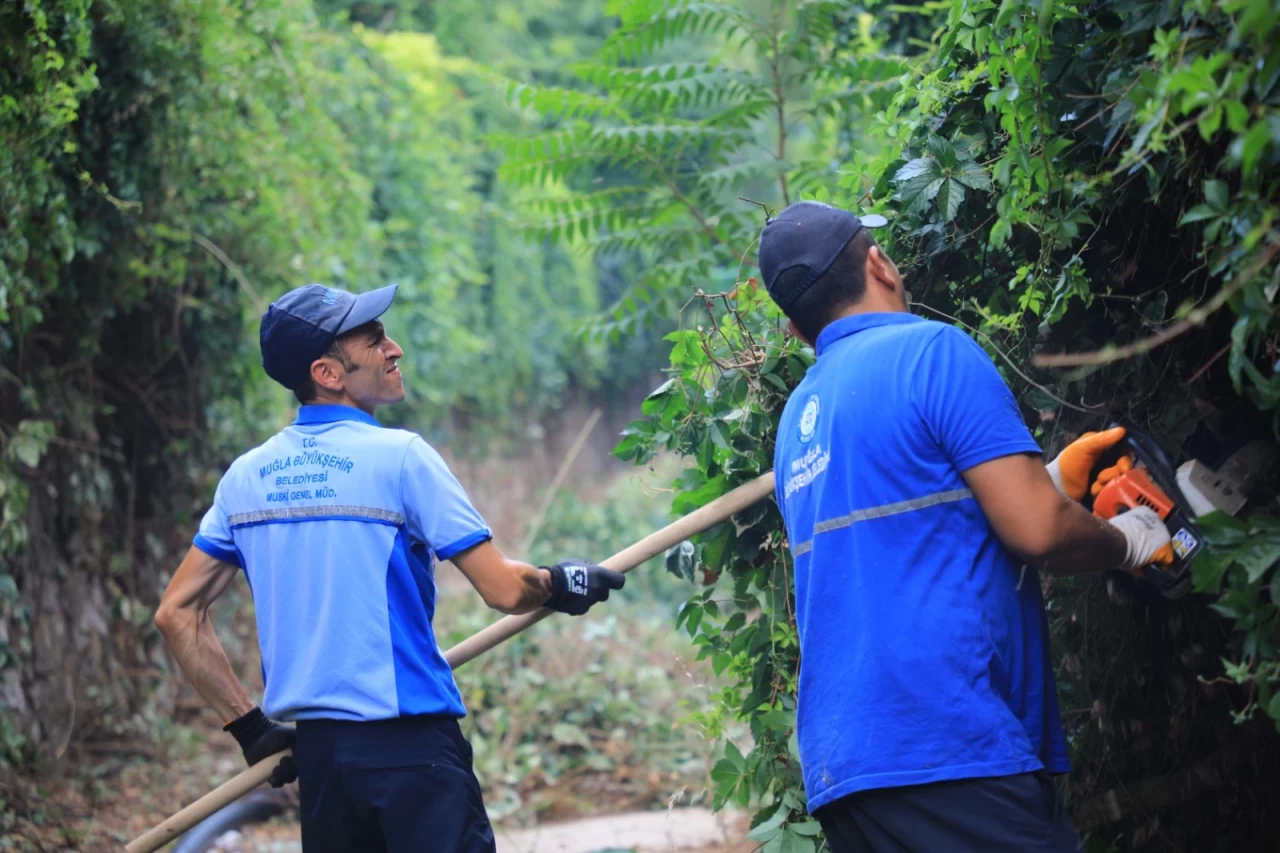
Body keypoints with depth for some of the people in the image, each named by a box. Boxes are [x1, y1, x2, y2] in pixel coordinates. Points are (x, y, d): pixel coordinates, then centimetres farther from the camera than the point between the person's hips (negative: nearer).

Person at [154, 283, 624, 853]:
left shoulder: (244, 476, 8)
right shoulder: (399, 457, -9)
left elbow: (177, 613, 10)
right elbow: (504, 590, -11)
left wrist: (250, 726, 13)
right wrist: (560, 583, 10)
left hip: (315, 753, 6)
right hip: (410, 746, -6)